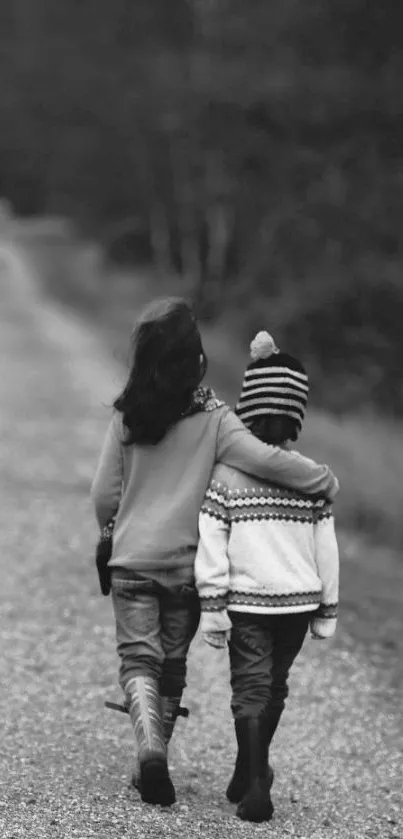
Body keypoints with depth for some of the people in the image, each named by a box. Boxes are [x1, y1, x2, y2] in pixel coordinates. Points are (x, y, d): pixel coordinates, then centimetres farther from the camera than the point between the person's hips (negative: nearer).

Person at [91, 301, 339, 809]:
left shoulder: (126, 415, -5)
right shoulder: (212, 417, -11)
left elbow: (104, 492, 1)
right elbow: (266, 460, -21)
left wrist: (107, 530, 22)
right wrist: (326, 481, -7)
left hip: (132, 559, 0)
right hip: (186, 563, 0)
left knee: (138, 658, 3)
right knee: (173, 664, 15)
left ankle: (150, 746, -21)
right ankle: (153, 766, 21)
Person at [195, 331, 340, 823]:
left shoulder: (226, 474, -7)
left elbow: (211, 546, -10)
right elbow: (326, 548, 1)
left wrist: (211, 606, -5)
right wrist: (327, 610, 10)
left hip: (246, 601, -2)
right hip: (298, 599, 2)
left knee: (250, 688, 1)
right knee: (274, 687, 18)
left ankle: (255, 783, -13)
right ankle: (250, 777, 33)